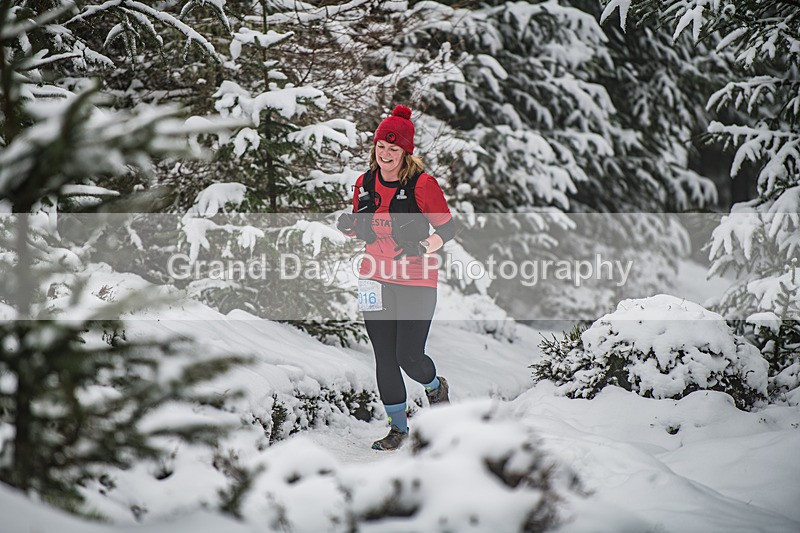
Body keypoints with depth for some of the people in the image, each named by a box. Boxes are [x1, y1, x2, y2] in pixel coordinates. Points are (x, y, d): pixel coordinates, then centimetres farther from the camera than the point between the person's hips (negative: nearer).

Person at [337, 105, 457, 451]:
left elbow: (447, 228, -7)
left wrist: (426, 245, -25)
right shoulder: (365, 183, 4)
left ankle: (435, 387, 28)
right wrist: (349, 228, -6)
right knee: (384, 358, 4)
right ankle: (398, 426, 18)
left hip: (416, 282, -5)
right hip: (376, 279, 5)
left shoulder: (422, 184, -12)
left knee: (409, 356, -7)